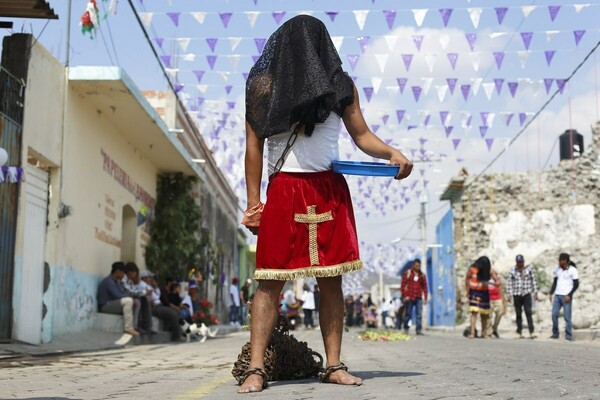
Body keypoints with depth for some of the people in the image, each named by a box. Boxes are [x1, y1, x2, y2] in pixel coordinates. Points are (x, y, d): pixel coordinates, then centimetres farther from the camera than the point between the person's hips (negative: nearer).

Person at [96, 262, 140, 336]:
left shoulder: (116, 281, 15)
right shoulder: (108, 281, -16)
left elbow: (123, 293, 11)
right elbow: (117, 295, -25)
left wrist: (132, 299, -8)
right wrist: (130, 298, -15)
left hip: (113, 304, 10)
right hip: (105, 306, -10)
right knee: (128, 301, -31)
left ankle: (134, 326, -2)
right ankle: (128, 328, -30)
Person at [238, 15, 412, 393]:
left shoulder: (340, 85, 13)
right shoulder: (264, 85, 7)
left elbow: (362, 135, 12)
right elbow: (254, 145, 5)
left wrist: (392, 153, -8)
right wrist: (253, 200, 0)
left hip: (330, 190, 2)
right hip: (284, 191, -2)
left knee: (331, 280, 2)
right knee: (270, 280, -5)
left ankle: (334, 365, 8)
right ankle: (256, 369, -3)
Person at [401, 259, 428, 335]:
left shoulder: (422, 275, 12)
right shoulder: (407, 273, 3)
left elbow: (424, 287, 12)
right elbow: (403, 285, 0)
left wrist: (425, 298, 6)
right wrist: (405, 296, -8)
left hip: (418, 298, 2)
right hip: (409, 298, -2)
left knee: (419, 314, -6)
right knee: (408, 314, 3)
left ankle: (419, 330, -6)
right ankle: (406, 329, 16)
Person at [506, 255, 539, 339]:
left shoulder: (529, 269, 5)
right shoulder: (512, 271, 5)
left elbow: (533, 281, 8)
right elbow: (510, 283, 5)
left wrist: (535, 292, 4)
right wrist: (509, 295, -1)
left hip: (527, 294, -1)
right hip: (516, 295, 1)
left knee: (528, 313, -10)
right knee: (518, 314, 5)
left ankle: (532, 332, -12)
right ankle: (519, 333, 10)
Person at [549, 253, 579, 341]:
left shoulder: (573, 270, -6)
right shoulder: (557, 269, 10)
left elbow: (576, 284, -6)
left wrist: (569, 295, -13)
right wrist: (551, 293, 9)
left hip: (566, 296, -5)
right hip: (557, 295, 5)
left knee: (567, 317, -6)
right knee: (554, 314, -1)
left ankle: (568, 336, 0)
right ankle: (555, 334, 9)